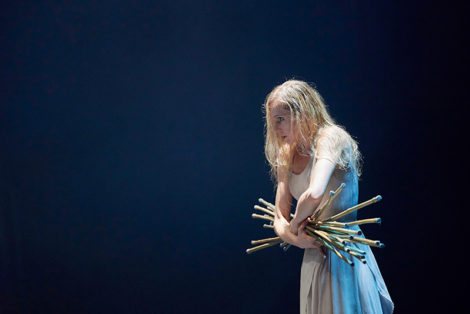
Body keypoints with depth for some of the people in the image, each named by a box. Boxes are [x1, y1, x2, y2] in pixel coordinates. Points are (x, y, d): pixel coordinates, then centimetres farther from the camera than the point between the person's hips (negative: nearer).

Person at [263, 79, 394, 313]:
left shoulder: (331, 137, -13)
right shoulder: (286, 158, 9)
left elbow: (314, 193, -30)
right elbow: (280, 220, 8)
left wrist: (296, 223, -13)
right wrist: (298, 238, -12)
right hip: (314, 258, 7)